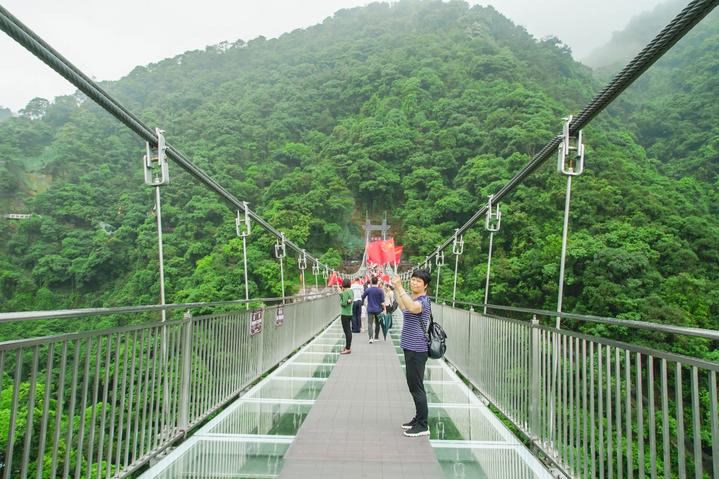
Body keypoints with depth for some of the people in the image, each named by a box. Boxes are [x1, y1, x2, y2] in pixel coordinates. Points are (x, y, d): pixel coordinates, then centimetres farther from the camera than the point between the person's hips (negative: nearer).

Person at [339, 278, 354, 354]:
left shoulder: (345, 292, -17)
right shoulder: (351, 291, 10)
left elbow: (344, 303, -20)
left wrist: (340, 302, -2)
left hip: (345, 314, -9)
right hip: (350, 313, 9)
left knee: (347, 331, -4)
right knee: (348, 331, 17)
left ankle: (348, 349, 0)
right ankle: (348, 346, 26)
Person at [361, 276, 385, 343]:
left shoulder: (368, 290, -7)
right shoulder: (380, 290, -7)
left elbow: (363, 297, 6)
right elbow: (382, 301, -7)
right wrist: (384, 309, 1)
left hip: (370, 309, -1)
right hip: (378, 309, 1)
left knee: (370, 323, -4)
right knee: (377, 323, 17)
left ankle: (370, 337, -21)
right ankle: (376, 337, 27)